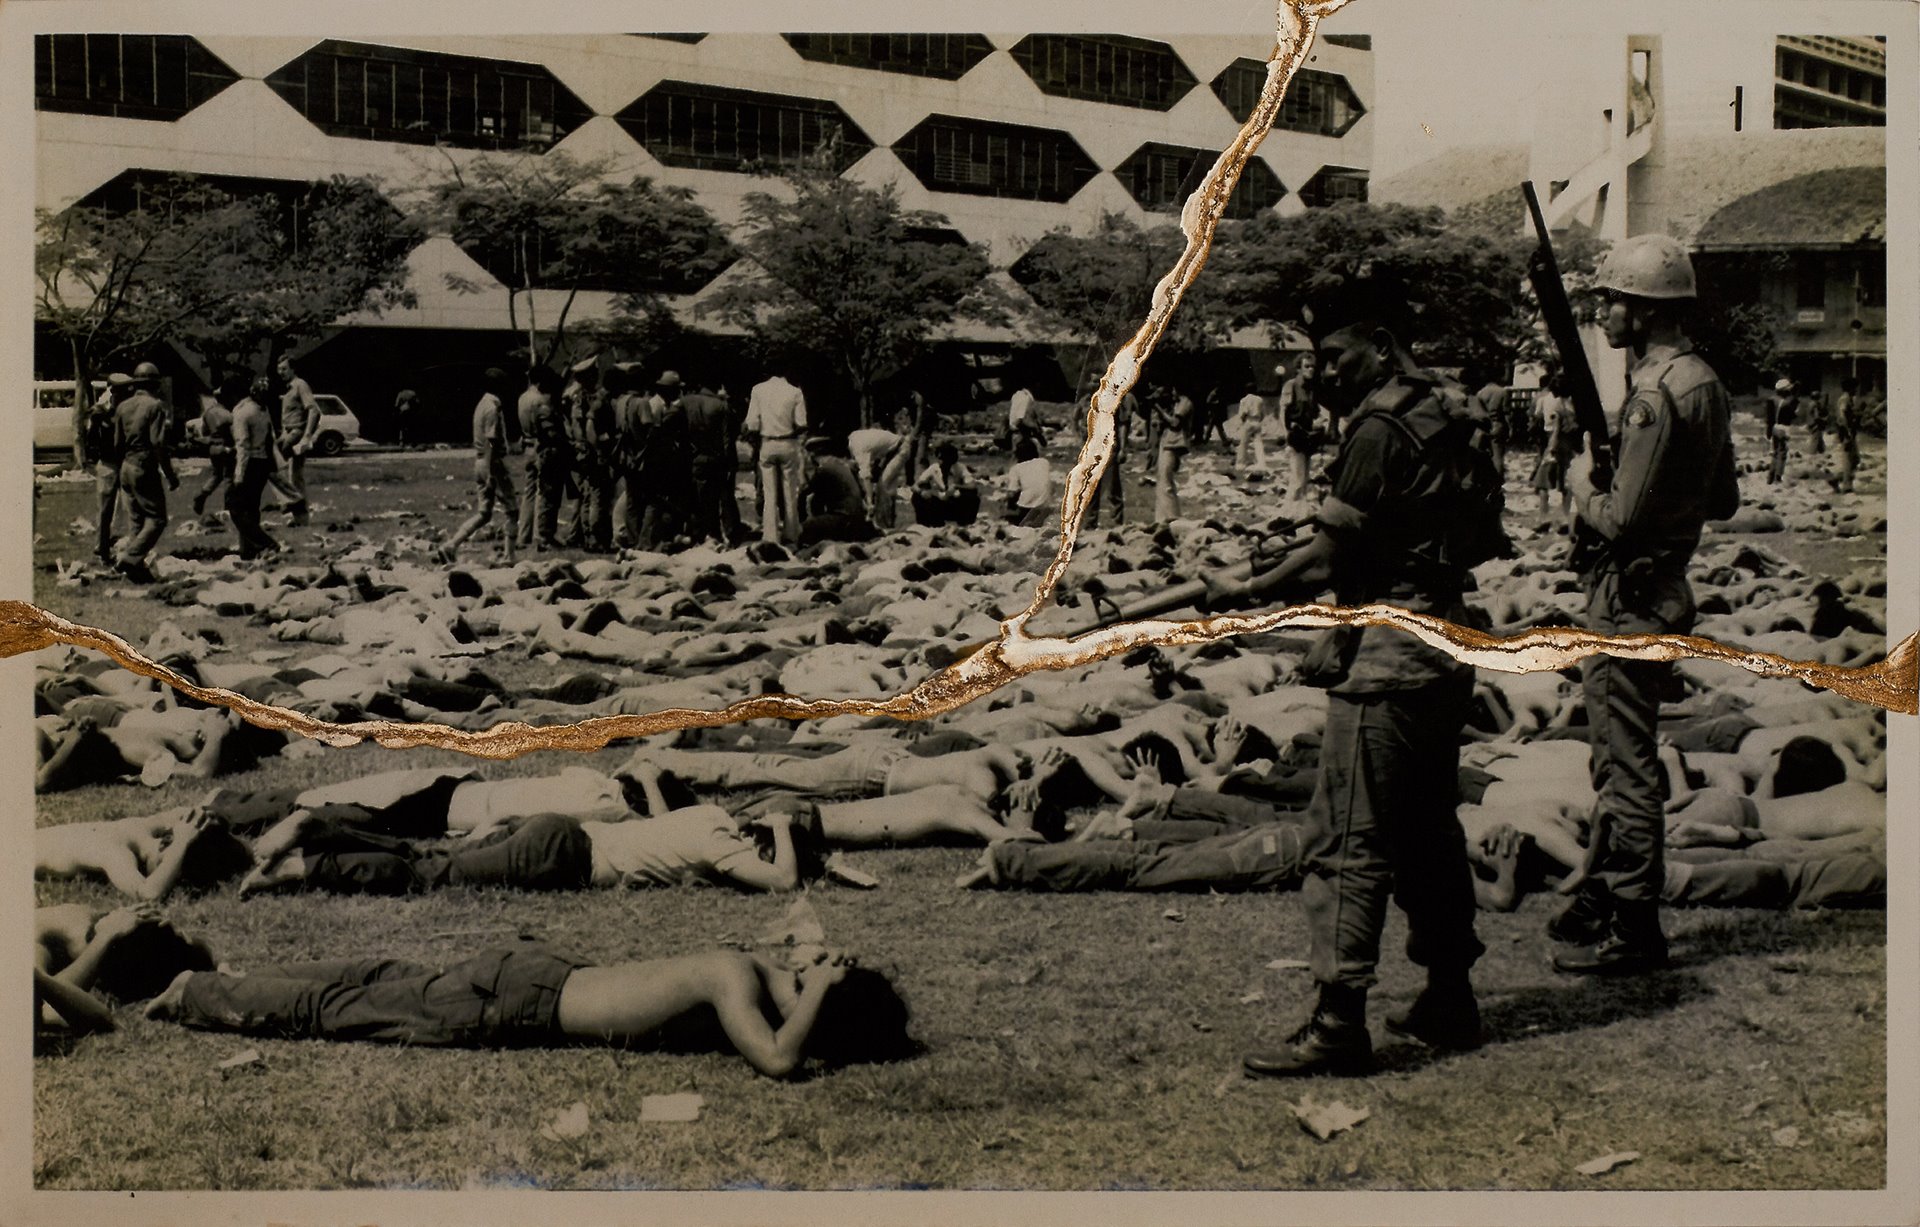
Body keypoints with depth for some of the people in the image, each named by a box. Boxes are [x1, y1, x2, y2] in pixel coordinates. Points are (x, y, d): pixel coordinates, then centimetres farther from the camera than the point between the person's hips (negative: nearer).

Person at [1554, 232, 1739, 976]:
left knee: (1627, 764, -3)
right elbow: (1724, 501, 18)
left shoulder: (1656, 396, -21)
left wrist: (1581, 485, -5)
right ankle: (1605, 896, 31)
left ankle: (1634, 930, 3)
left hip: (1631, 599, -10)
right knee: (1618, 756, 20)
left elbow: (1621, 520, -25)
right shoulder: (1705, 384, 10)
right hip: (1663, 589, 10)